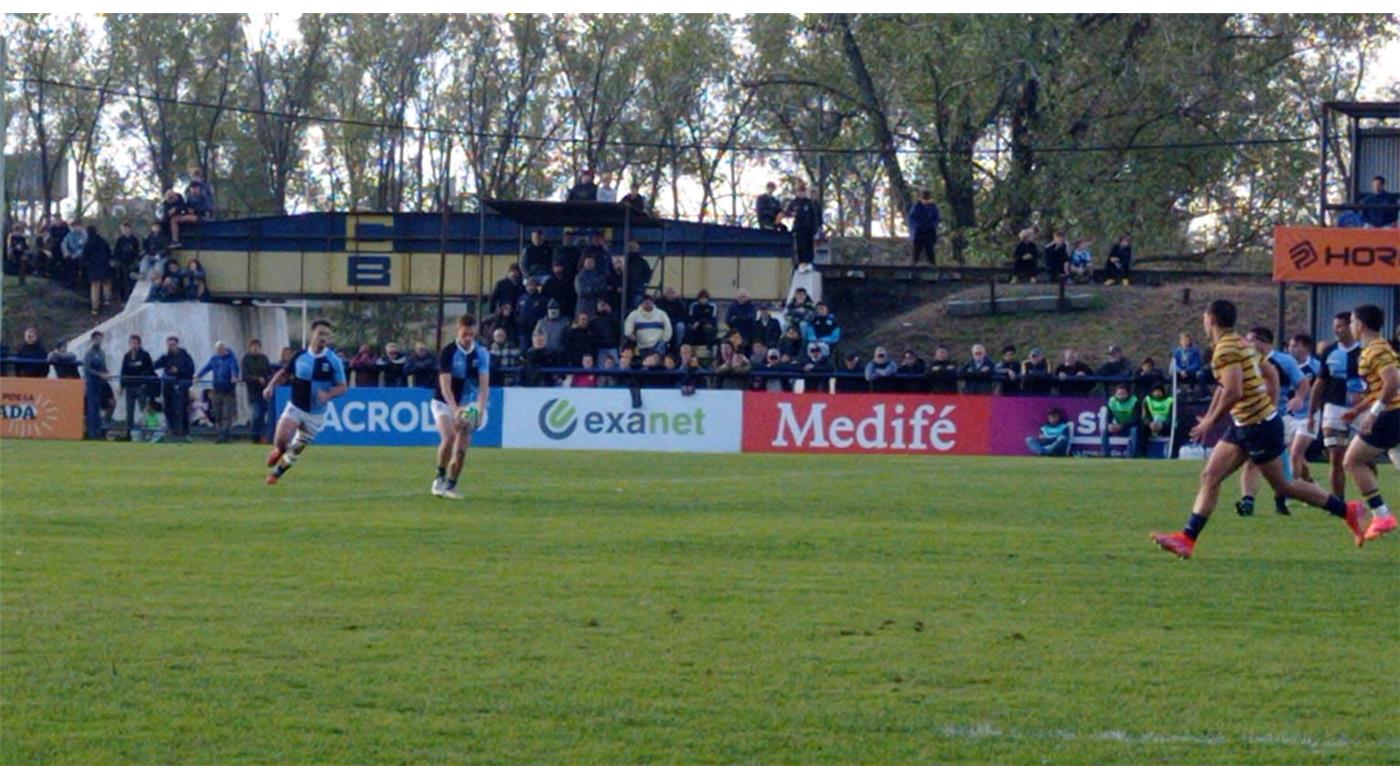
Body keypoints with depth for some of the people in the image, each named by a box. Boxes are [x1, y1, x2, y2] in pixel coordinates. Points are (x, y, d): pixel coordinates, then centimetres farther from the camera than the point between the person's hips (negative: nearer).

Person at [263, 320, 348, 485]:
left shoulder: (333, 361, -11)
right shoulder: (300, 355, -4)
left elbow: (342, 387, -8)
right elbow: (284, 372, 12)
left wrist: (328, 394, -28)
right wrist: (271, 386, -5)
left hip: (316, 414, -1)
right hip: (295, 408, 1)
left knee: (296, 450, 7)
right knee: (280, 439, -17)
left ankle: (276, 472, 31)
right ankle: (279, 450, 19)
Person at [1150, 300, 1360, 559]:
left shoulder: (1226, 349, -18)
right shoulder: (1239, 344, 12)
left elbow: (1233, 392, -27)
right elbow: (1271, 373, 19)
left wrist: (1211, 421, -16)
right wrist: (1269, 404, 22)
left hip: (1259, 425, -10)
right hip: (1243, 426, 10)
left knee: (1282, 486, 1)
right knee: (1209, 477, 3)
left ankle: (1347, 511, 11)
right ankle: (1187, 539, -1)